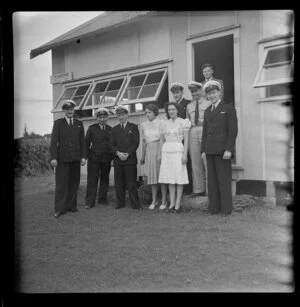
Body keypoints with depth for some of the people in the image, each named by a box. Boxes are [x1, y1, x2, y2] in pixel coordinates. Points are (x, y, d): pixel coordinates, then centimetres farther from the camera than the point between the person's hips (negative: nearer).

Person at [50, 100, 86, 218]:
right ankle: (60, 209, 2)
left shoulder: (79, 124, 13)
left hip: (75, 158, 3)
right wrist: (53, 157, -9)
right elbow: (54, 141, -1)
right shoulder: (58, 123, 5)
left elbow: (82, 141, 11)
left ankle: (71, 206, 15)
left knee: (74, 183, 5)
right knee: (61, 184, -2)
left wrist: (83, 156, 3)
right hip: (62, 158, -3)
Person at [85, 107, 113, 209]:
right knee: (92, 180, -5)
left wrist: (112, 156, 1)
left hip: (107, 159, 3)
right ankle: (90, 202, -2)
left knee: (105, 179, 10)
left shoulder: (111, 129, 10)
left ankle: (102, 199, 21)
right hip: (93, 159, -3)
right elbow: (87, 143, 3)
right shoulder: (91, 128, 4)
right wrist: (88, 155, -5)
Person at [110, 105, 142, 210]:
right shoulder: (115, 129, 16)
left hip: (130, 159, -3)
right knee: (119, 183, 4)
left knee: (132, 183, -4)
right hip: (118, 160, 3)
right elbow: (111, 144, 8)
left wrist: (127, 154, -13)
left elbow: (136, 142, -2)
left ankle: (135, 204, 1)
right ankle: (120, 203, 13)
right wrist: (118, 153, -10)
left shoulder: (133, 127, 7)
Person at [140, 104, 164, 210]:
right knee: (152, 176, 7)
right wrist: (143, 156, 16)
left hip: (159, 150, -4)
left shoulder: (160, 123, -3)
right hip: (149, 151, 4)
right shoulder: (144, 125, 10)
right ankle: (154, 200, 16)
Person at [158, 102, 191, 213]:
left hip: (178, 151, -4)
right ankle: (172, 203, 6)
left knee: (179, 178, -4)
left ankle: (178, 204, -2)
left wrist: (185, 154, -12)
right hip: (166, 152, 4)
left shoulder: (182, 122, 0)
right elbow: (162, 140, 17)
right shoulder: (165, 124, 12)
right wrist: (160, 154, 9)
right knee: (170, 178, 3)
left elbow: (186, 139, -4)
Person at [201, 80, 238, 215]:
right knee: (212, 180, 5)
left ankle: (226, 208, 3)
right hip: (210, 151, 6)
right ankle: (214, 207, 10)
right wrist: (203, 150, 9)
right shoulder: (207, 111, 18)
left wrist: (228, 149, -14)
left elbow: (233, 131, -6)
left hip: (222, 150, -5)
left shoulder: (229, 108, 1)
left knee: (224, 179, -3)